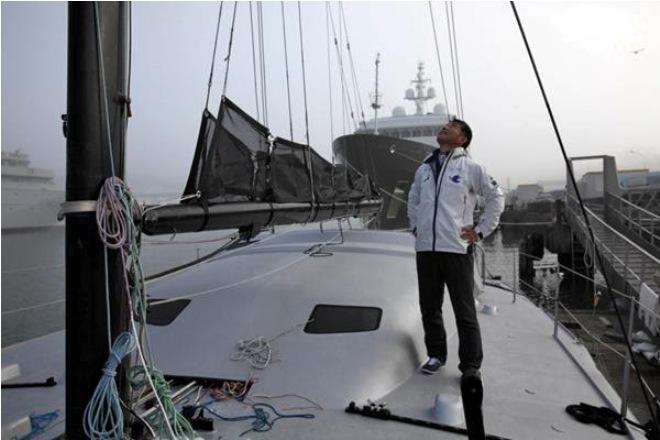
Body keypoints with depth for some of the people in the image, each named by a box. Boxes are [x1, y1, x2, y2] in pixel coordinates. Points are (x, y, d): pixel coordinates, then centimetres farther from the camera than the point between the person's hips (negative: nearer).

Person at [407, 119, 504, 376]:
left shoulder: (470, 168, 1)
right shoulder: (423, 169, 14)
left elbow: (496, 198, 6)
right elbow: (413, 200, 28)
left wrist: (480, 231, 2)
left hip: (456, 249, -4)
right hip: (425, 249, 4)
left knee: (465, 311, 1)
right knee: (429, 308, 12)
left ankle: (471, 367, 14)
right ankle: (436, 355, 30)